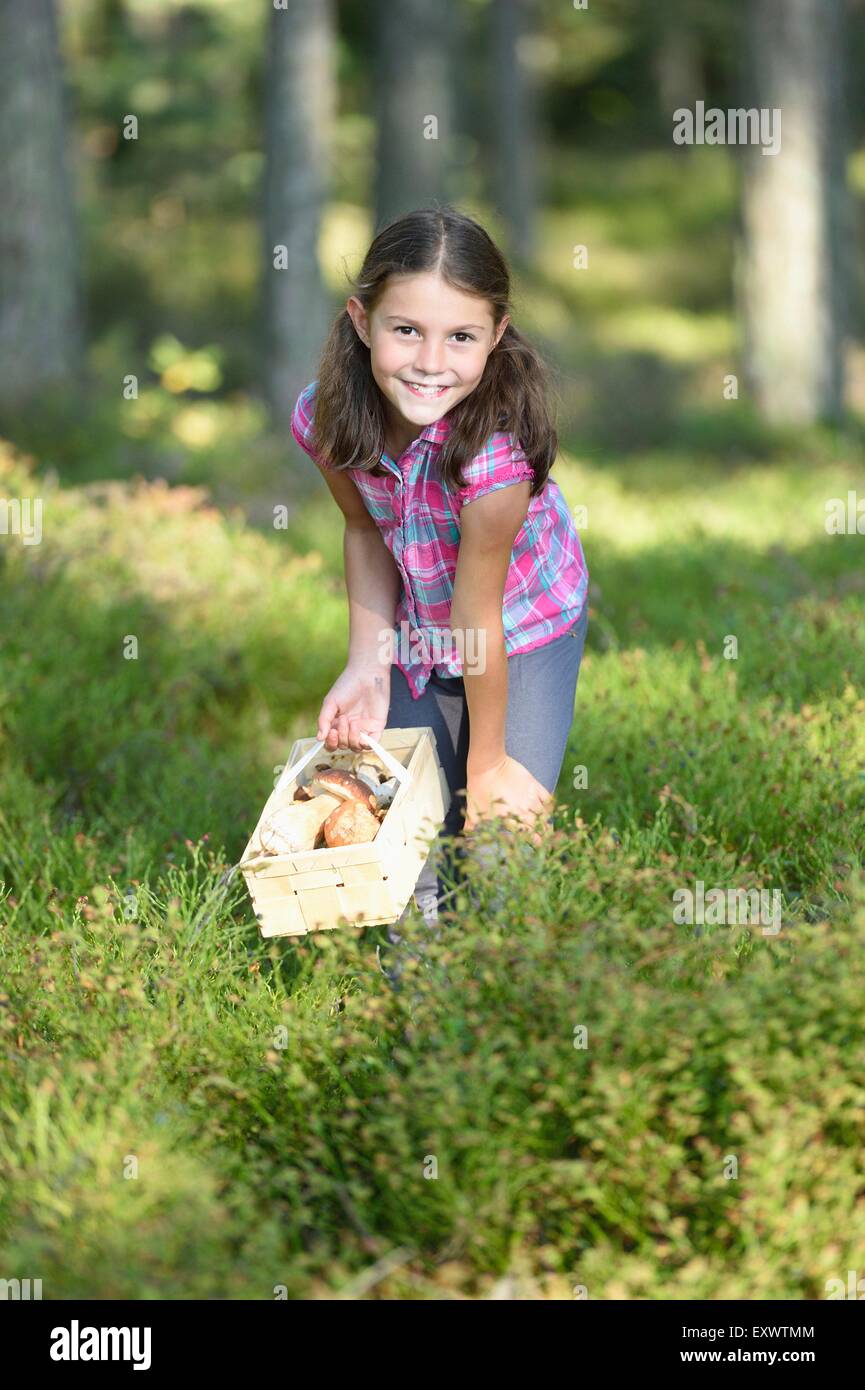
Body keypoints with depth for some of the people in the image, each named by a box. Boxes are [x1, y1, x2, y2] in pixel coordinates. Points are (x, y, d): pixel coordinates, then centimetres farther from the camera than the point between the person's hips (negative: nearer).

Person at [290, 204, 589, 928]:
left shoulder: (497, 446, -39)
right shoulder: (325, 415, -25)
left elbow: (477, 610, -29)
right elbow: (365, 530, -5)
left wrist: (489, 761, -17)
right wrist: (366, 664, -13)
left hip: (526, 624, -4)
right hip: (415, 626, 4)